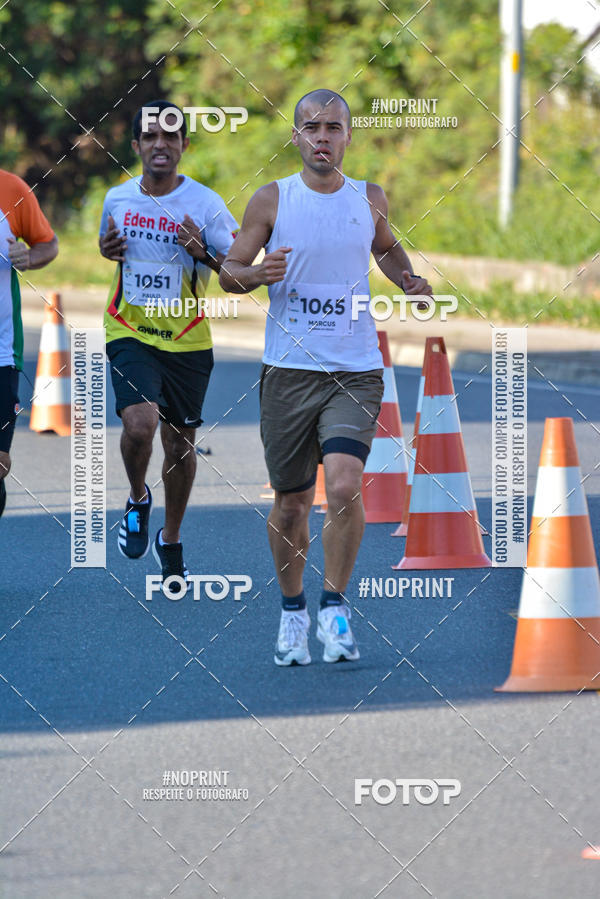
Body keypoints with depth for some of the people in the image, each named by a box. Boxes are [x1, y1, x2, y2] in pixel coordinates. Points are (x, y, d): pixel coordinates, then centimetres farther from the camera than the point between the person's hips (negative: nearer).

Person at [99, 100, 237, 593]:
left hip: (187, 340, 0)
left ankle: (171, 541, 32)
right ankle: (138, 501, 8)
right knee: (140, 424, -23)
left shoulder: (206, 205, -9)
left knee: (180, 443, 10)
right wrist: (109, 249, -3)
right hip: (129, 333, 0)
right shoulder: (118, 199, 0)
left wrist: (205, 254, -25)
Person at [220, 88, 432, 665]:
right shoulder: (272, 200, 1)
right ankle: (292, 610, 28)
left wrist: (409, 281, 7)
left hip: (355, 372, 0)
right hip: (289, 372, 0)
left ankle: (334, 607, -4)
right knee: (291, 501, 7)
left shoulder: (369, 199, 6)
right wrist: (257, 274, -16)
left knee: (344, 484, -19)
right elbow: (228, 271, 6)